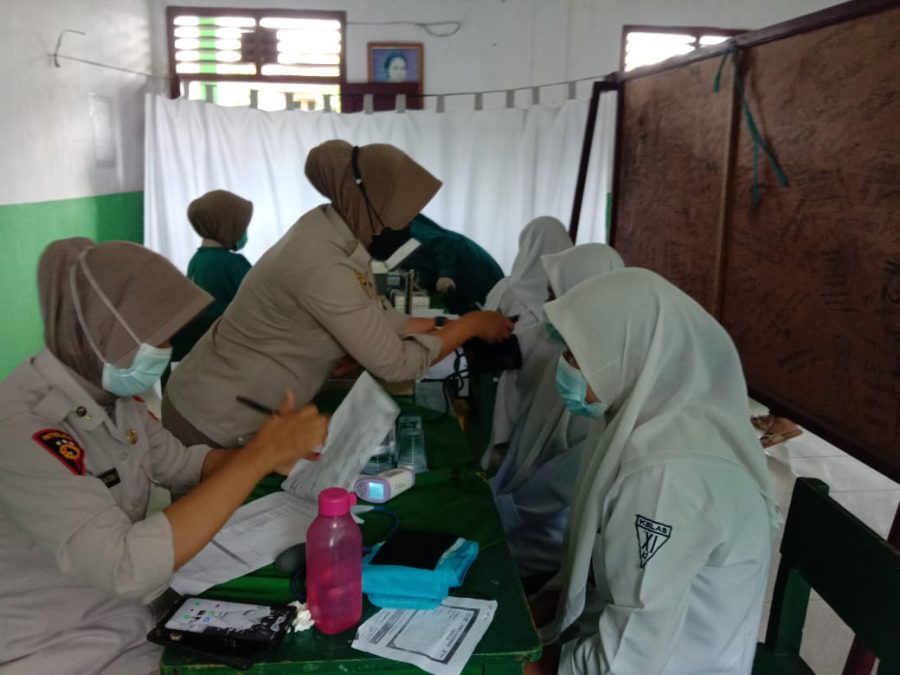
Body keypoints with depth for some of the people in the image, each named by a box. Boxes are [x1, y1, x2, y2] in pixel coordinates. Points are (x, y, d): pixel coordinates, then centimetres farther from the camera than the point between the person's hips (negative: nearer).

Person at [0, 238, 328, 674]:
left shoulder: (112, 393, -3)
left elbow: (179, 463, 12)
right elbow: (127, 567, -35)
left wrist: (267, 455, -8)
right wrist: (259, 456, -31)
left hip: (132, 620, 7)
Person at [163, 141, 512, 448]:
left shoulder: (330, 225, -5)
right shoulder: (322, 268, -32)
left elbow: (373, 318, 3)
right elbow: (395, 364, -25)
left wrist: (449, 323, 3)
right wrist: (471, 324, -14)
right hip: (215, 423, -8)